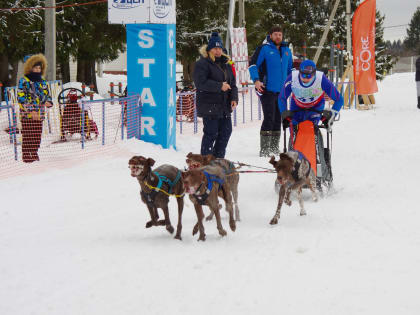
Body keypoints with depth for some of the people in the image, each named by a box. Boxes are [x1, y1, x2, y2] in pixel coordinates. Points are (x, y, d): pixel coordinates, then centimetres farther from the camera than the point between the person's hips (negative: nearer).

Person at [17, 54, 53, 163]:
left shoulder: (42, 81, 13)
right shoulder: (24, 81, -6)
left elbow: (46, 94, 19)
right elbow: (21, 98, -11)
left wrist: (48, 102, -6)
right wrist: (31, 111, -19)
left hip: (39, 115, 6)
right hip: (27, 115, -6)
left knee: (37, 136, 8)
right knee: (27, 136, -5)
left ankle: (34, 153, 19)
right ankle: (26, 155, -1)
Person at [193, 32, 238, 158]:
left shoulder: (225, 64, 18)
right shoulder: (202, 64, -7)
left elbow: (232, 83, 18)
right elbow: (201, 83, -19)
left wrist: (234, 98, 1)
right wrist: (219, 86, -21)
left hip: (224, 106, 8)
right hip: (209, 107, -8)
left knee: (226, 131, 9)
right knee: (211, 133, -7)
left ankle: (218, 157, 20)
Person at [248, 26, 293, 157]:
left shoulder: (286, 50, 15)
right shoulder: (264, 49, -4)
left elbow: (290, 68, 28)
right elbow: (253, 64, -7)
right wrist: (256, 80, -19)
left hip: (281, 91, 6)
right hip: (267, 90, -6)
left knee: (278, 119, 9)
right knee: (269, 118, -12)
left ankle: (274, 148, 17)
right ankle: (264, 149, -10)